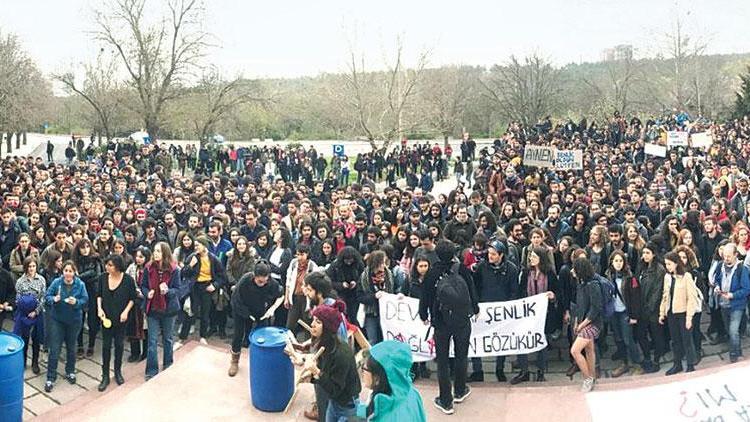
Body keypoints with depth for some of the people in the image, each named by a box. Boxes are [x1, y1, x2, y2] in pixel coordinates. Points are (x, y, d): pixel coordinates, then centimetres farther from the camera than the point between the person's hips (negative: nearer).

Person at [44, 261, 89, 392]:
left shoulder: (80, 284, -10)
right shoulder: (56, 282, -11)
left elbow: (85, 301, -9)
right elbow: (47, 297, -7)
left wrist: (76, 302, -29)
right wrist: (54, 299, -28)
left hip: (74, 321, 1)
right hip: (57, 320, -1)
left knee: (71, 348, 17)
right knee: (54, 349, -3)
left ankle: (70, 372, 36)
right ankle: (50, 378, 6)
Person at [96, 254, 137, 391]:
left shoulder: (128, 280, -14)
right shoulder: (103, 278, -7)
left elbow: (132, 298, -2)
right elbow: (99, 295, 8)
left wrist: (126, 311, -13)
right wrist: (99, 308, -6)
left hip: (121, 318, -1)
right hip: (106, 317, 1)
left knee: (119, 344, 12)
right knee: (106, 345, 3)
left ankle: (118, 372, 30)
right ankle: (105, 376, 13)